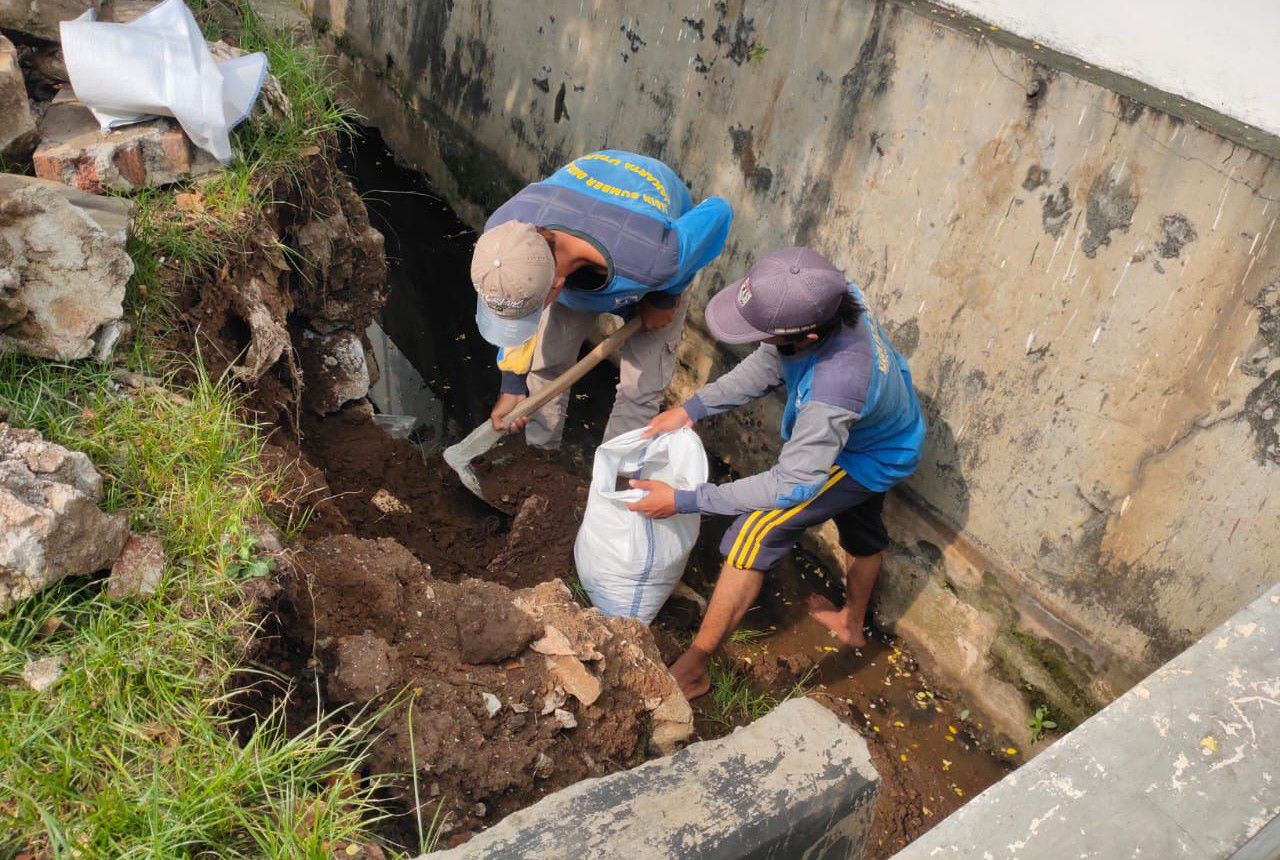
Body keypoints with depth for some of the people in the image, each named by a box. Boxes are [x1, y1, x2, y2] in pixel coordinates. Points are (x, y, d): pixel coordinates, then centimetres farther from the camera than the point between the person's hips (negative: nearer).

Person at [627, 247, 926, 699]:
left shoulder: (834, 389, -48)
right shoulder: (828, 298, -27)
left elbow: (790, 486, -37)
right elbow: (767, 365, -9)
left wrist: (683, 501, -34)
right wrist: (691, 408, -15)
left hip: (862, 461, -8)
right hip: (880, 434, 8)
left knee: (757, 533, -13)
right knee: (861, 527, 30)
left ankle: (693, 667, -1)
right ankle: (852, 622, 59)